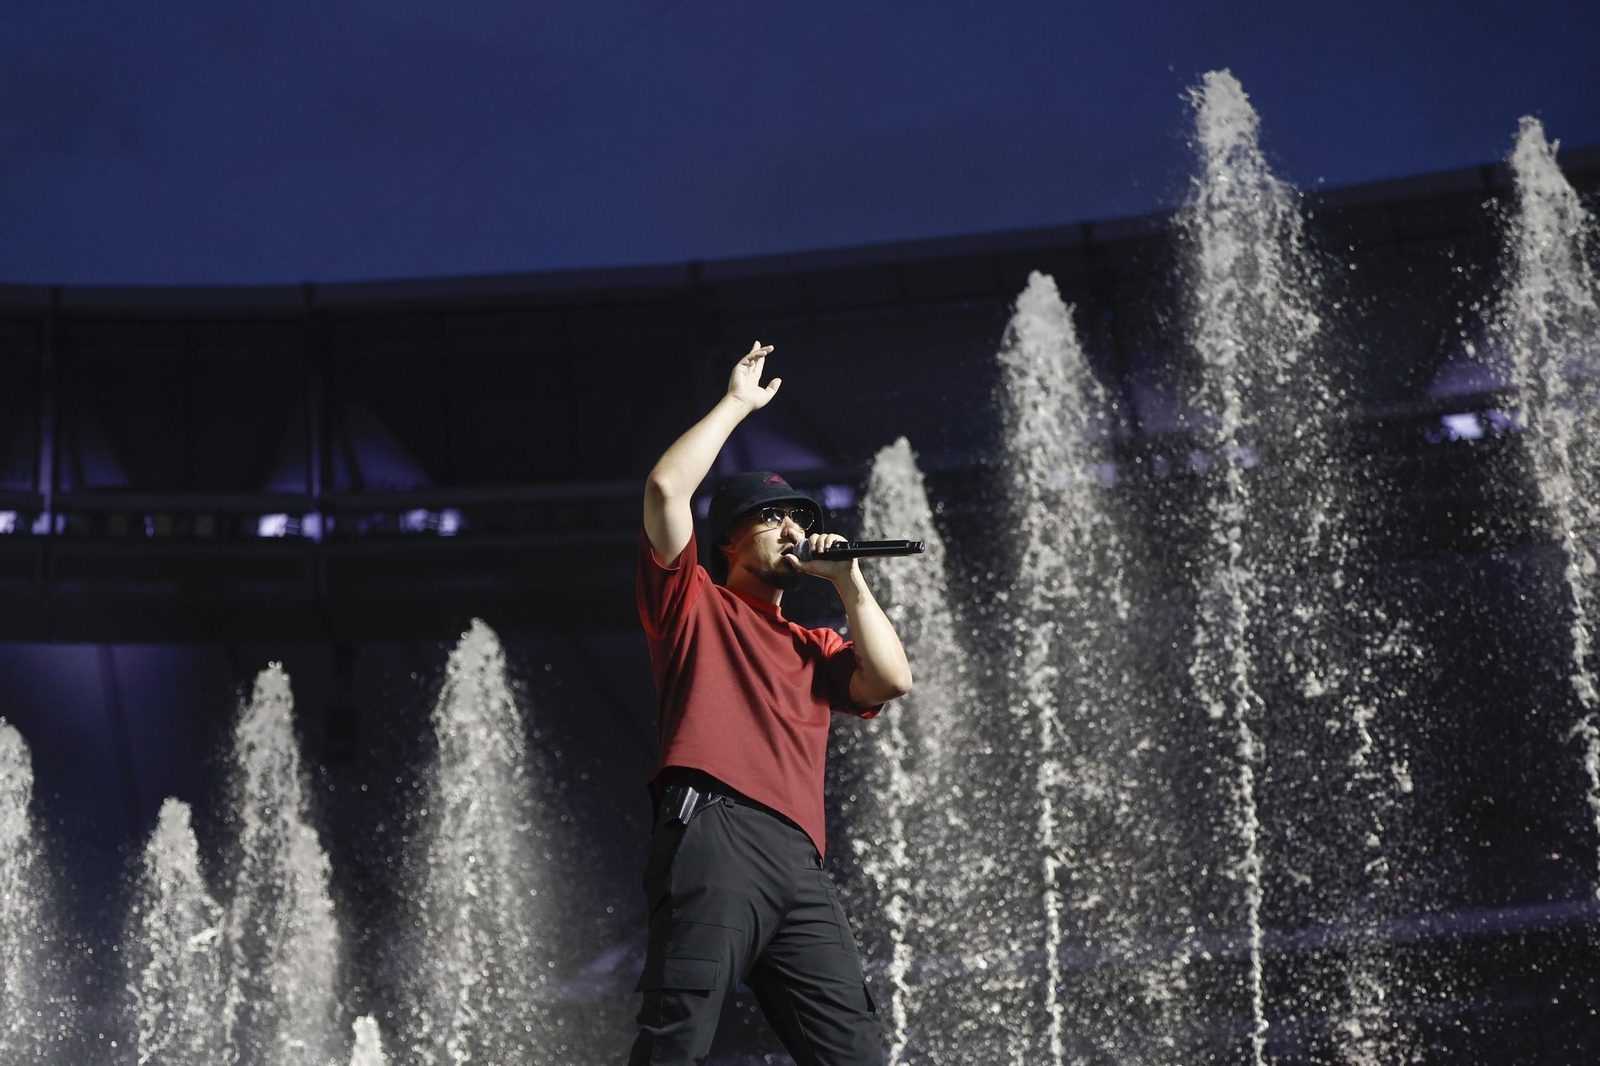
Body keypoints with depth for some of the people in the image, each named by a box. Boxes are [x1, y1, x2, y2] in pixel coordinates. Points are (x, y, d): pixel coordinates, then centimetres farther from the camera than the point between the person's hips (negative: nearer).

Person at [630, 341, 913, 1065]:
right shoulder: (694, 604, 20)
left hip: (800, 862, 6)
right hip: (713, 831, -6)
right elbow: (666, 488, 6)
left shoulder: (813, 649, 34)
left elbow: (891, 680, 16)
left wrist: (847, 581, 20)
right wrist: (737, 403, 15)